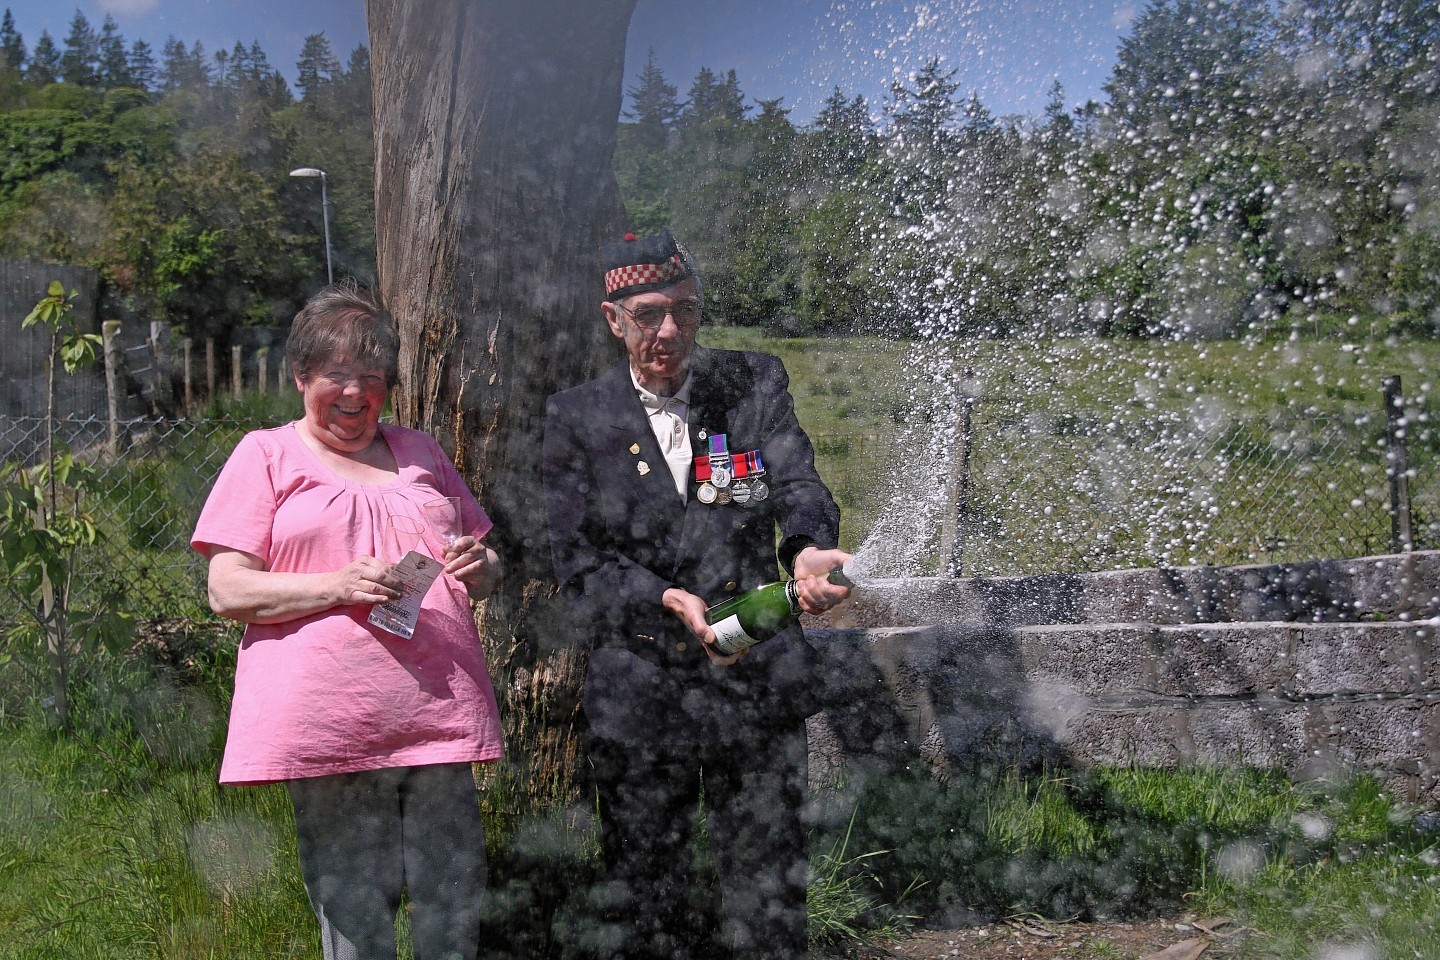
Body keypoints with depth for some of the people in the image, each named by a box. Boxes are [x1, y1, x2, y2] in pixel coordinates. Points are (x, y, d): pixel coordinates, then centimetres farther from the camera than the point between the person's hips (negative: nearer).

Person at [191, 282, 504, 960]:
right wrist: (340, 586, -16)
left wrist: (478, 568, 2)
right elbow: (227, 590, -1)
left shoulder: (419, 453, 20)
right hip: (331, 724, -4)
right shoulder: (267, 456, 7)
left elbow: (483, 566, 27)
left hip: (438, 715, 4)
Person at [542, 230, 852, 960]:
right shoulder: (577, 419, 3)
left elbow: (798, 486, -9)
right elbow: (577, 564, -3)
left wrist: (807, 551, -32)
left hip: (756, 686, 0)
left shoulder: (755, 385, 5)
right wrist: (668, 600, -20)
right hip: (639, 698, 0)